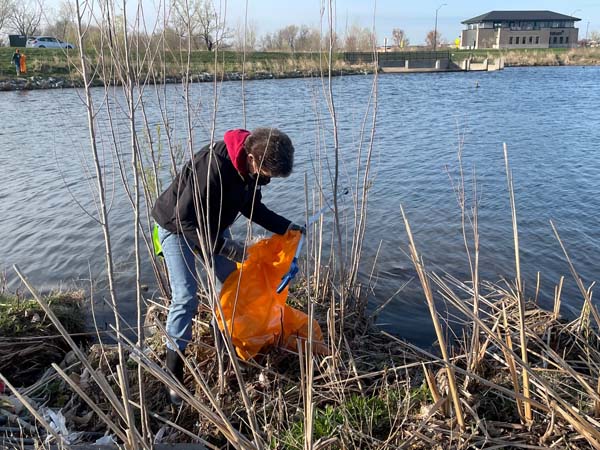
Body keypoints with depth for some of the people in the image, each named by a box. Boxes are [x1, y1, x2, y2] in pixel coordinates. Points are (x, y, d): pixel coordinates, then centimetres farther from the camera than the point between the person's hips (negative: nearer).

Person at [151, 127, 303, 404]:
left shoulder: (251, 168, -14)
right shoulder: (212, 165, -40)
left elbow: (251, 206, 3)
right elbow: (184, 219, -34)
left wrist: (285, 227, -6)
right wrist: (223, 246, -35)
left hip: (213, 226, 7)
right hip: (177, 226, -7)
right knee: (185, 296, -13)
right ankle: (174, 370, 0)